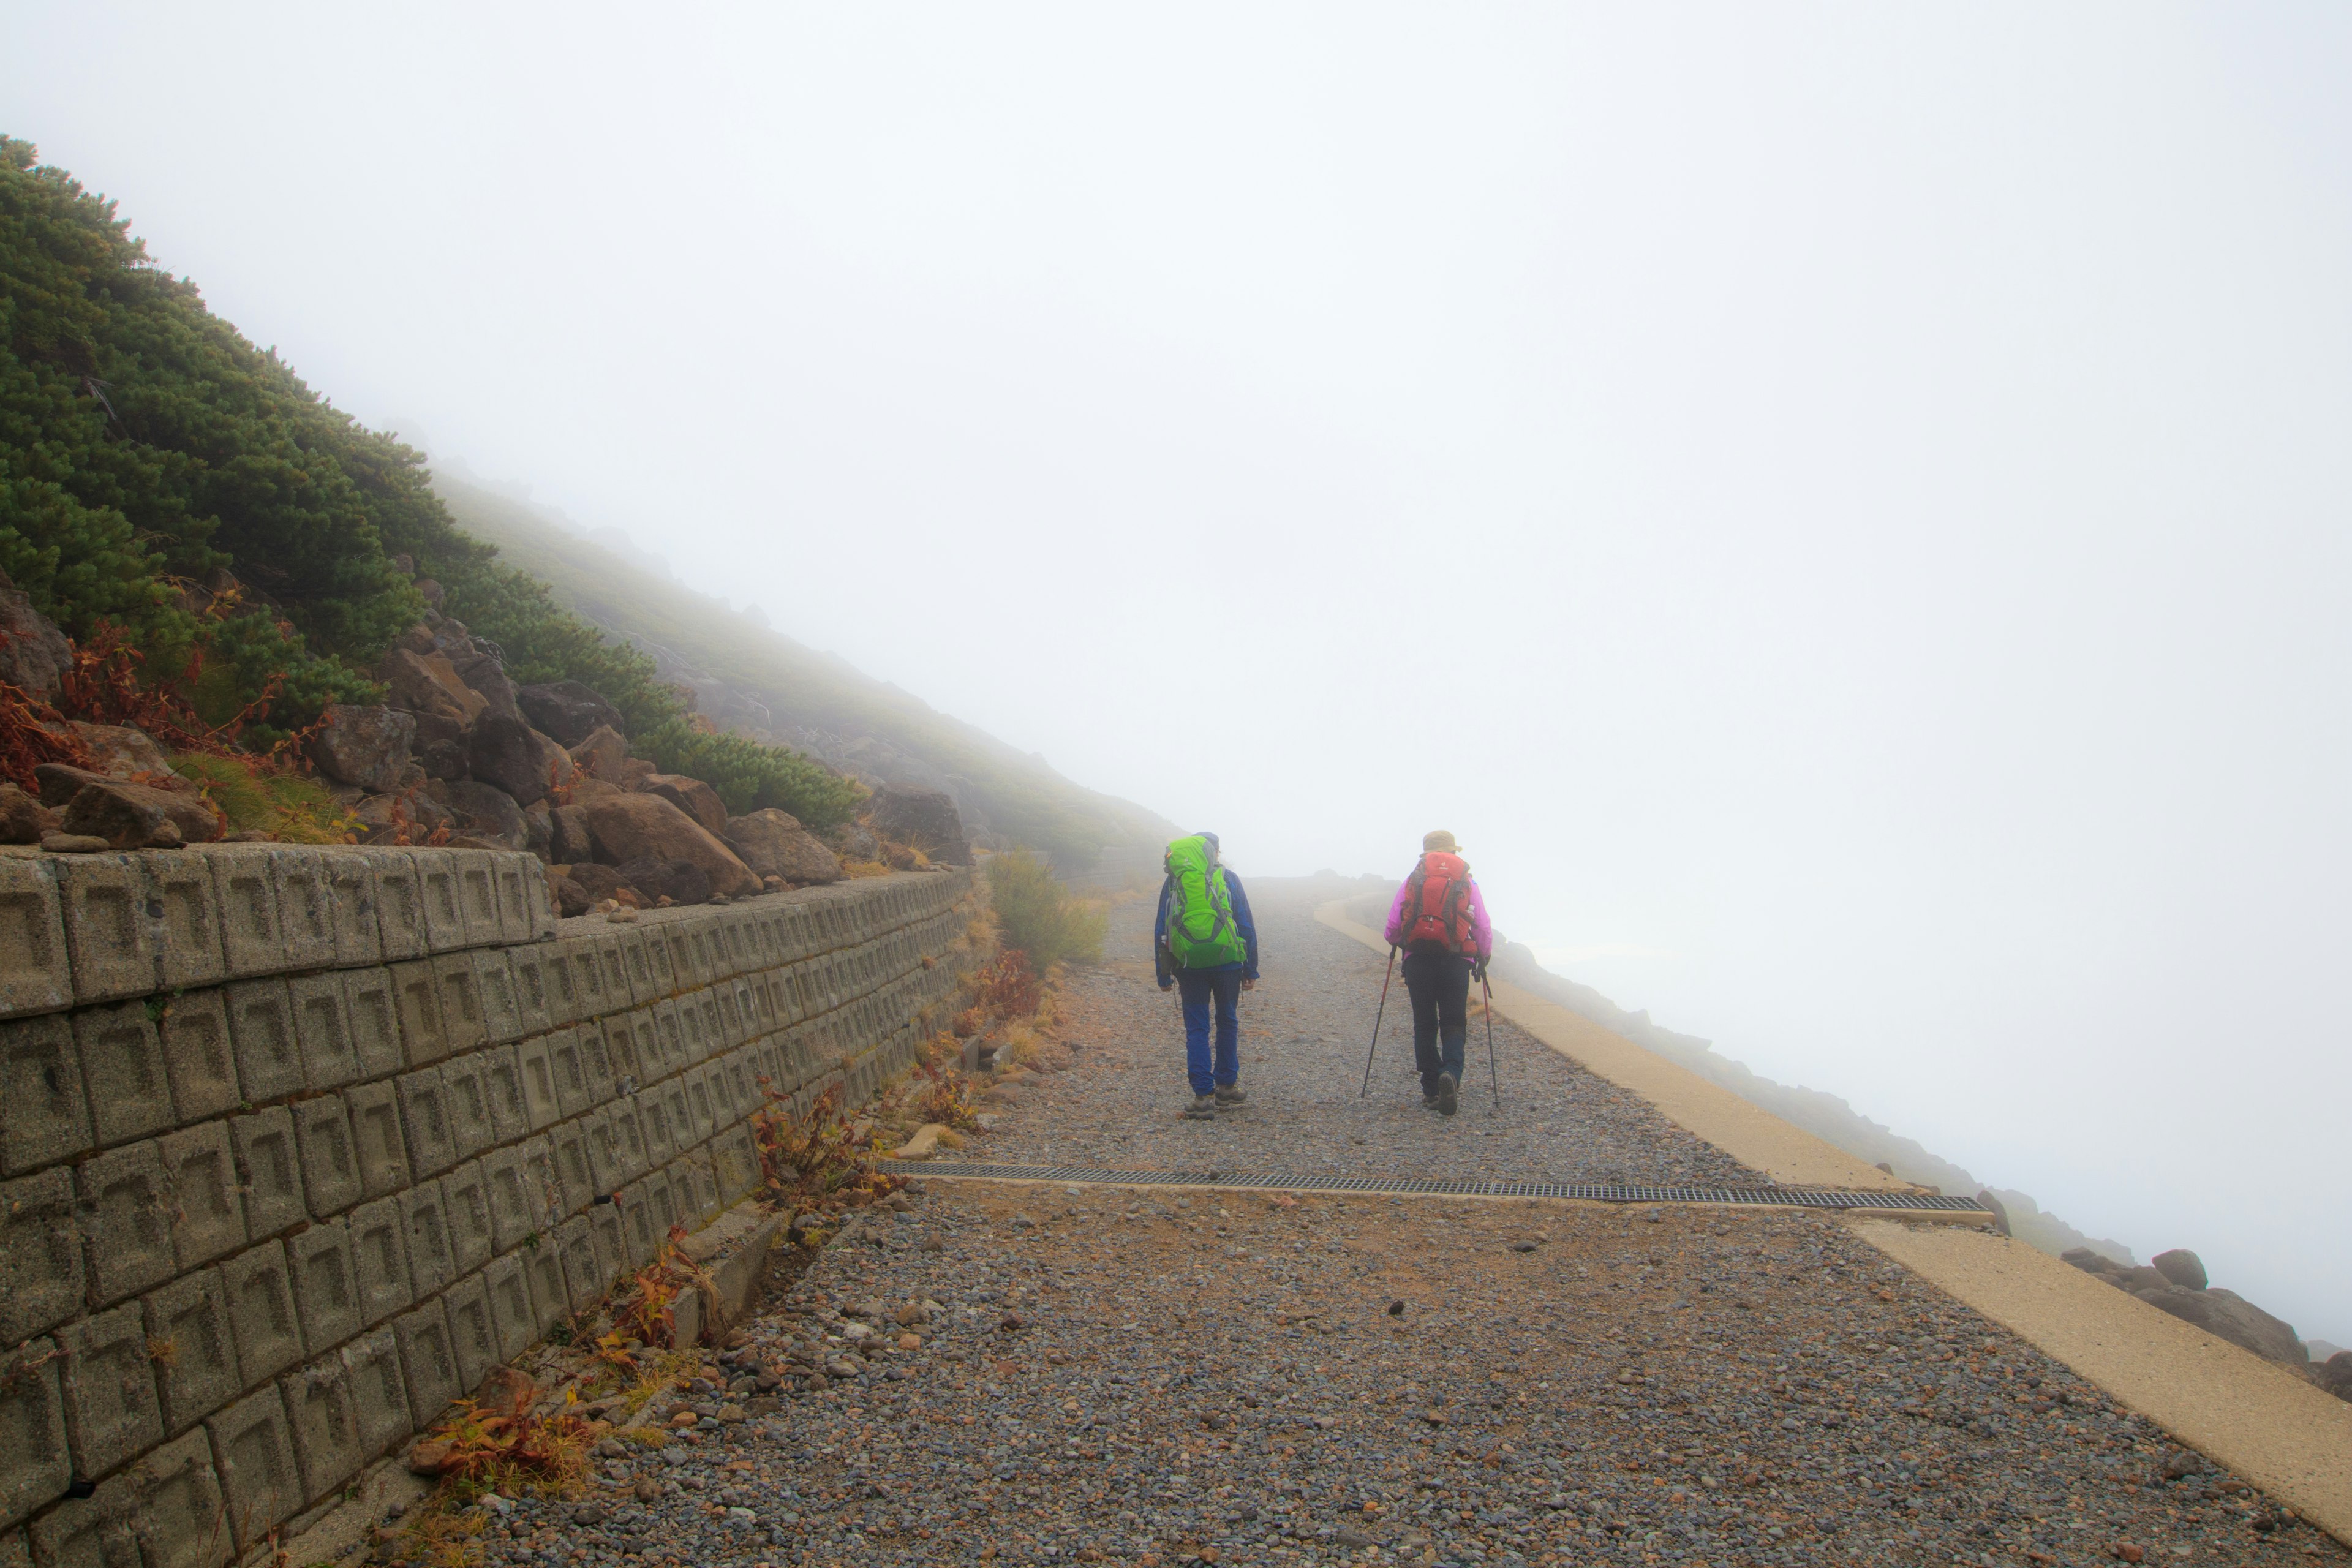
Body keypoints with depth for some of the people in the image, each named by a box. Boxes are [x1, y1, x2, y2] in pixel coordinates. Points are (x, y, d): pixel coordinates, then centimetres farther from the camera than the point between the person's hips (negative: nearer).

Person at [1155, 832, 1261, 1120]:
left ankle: (1203, 1096, 0)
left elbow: (1160, 931, 10)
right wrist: (1251, 970, 10)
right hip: (1227, 961, 0)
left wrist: (1163, 976, 14)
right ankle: (1226, 1087, 24)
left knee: (1196, 1028, 6)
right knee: (1228, 1023, 16)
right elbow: (1247, 926, 6)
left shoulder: (1172, 883, 11)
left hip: (1188, 963, 1)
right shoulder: (1228, 879, 8)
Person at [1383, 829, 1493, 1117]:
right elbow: (1484, 929, 5)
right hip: (1456, 961, 0)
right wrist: (1484, 958, 21)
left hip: (1417, 960, 1)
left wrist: (1395, 942, 26)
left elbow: (1392, 926, 4)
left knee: (1424, 1025, 10)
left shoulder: (1412, 881, 8)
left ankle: (1431, 1090, 9)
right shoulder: (1468, 883, 9)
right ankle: (1451, 1074, -24)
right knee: (1453, 1024, 3)